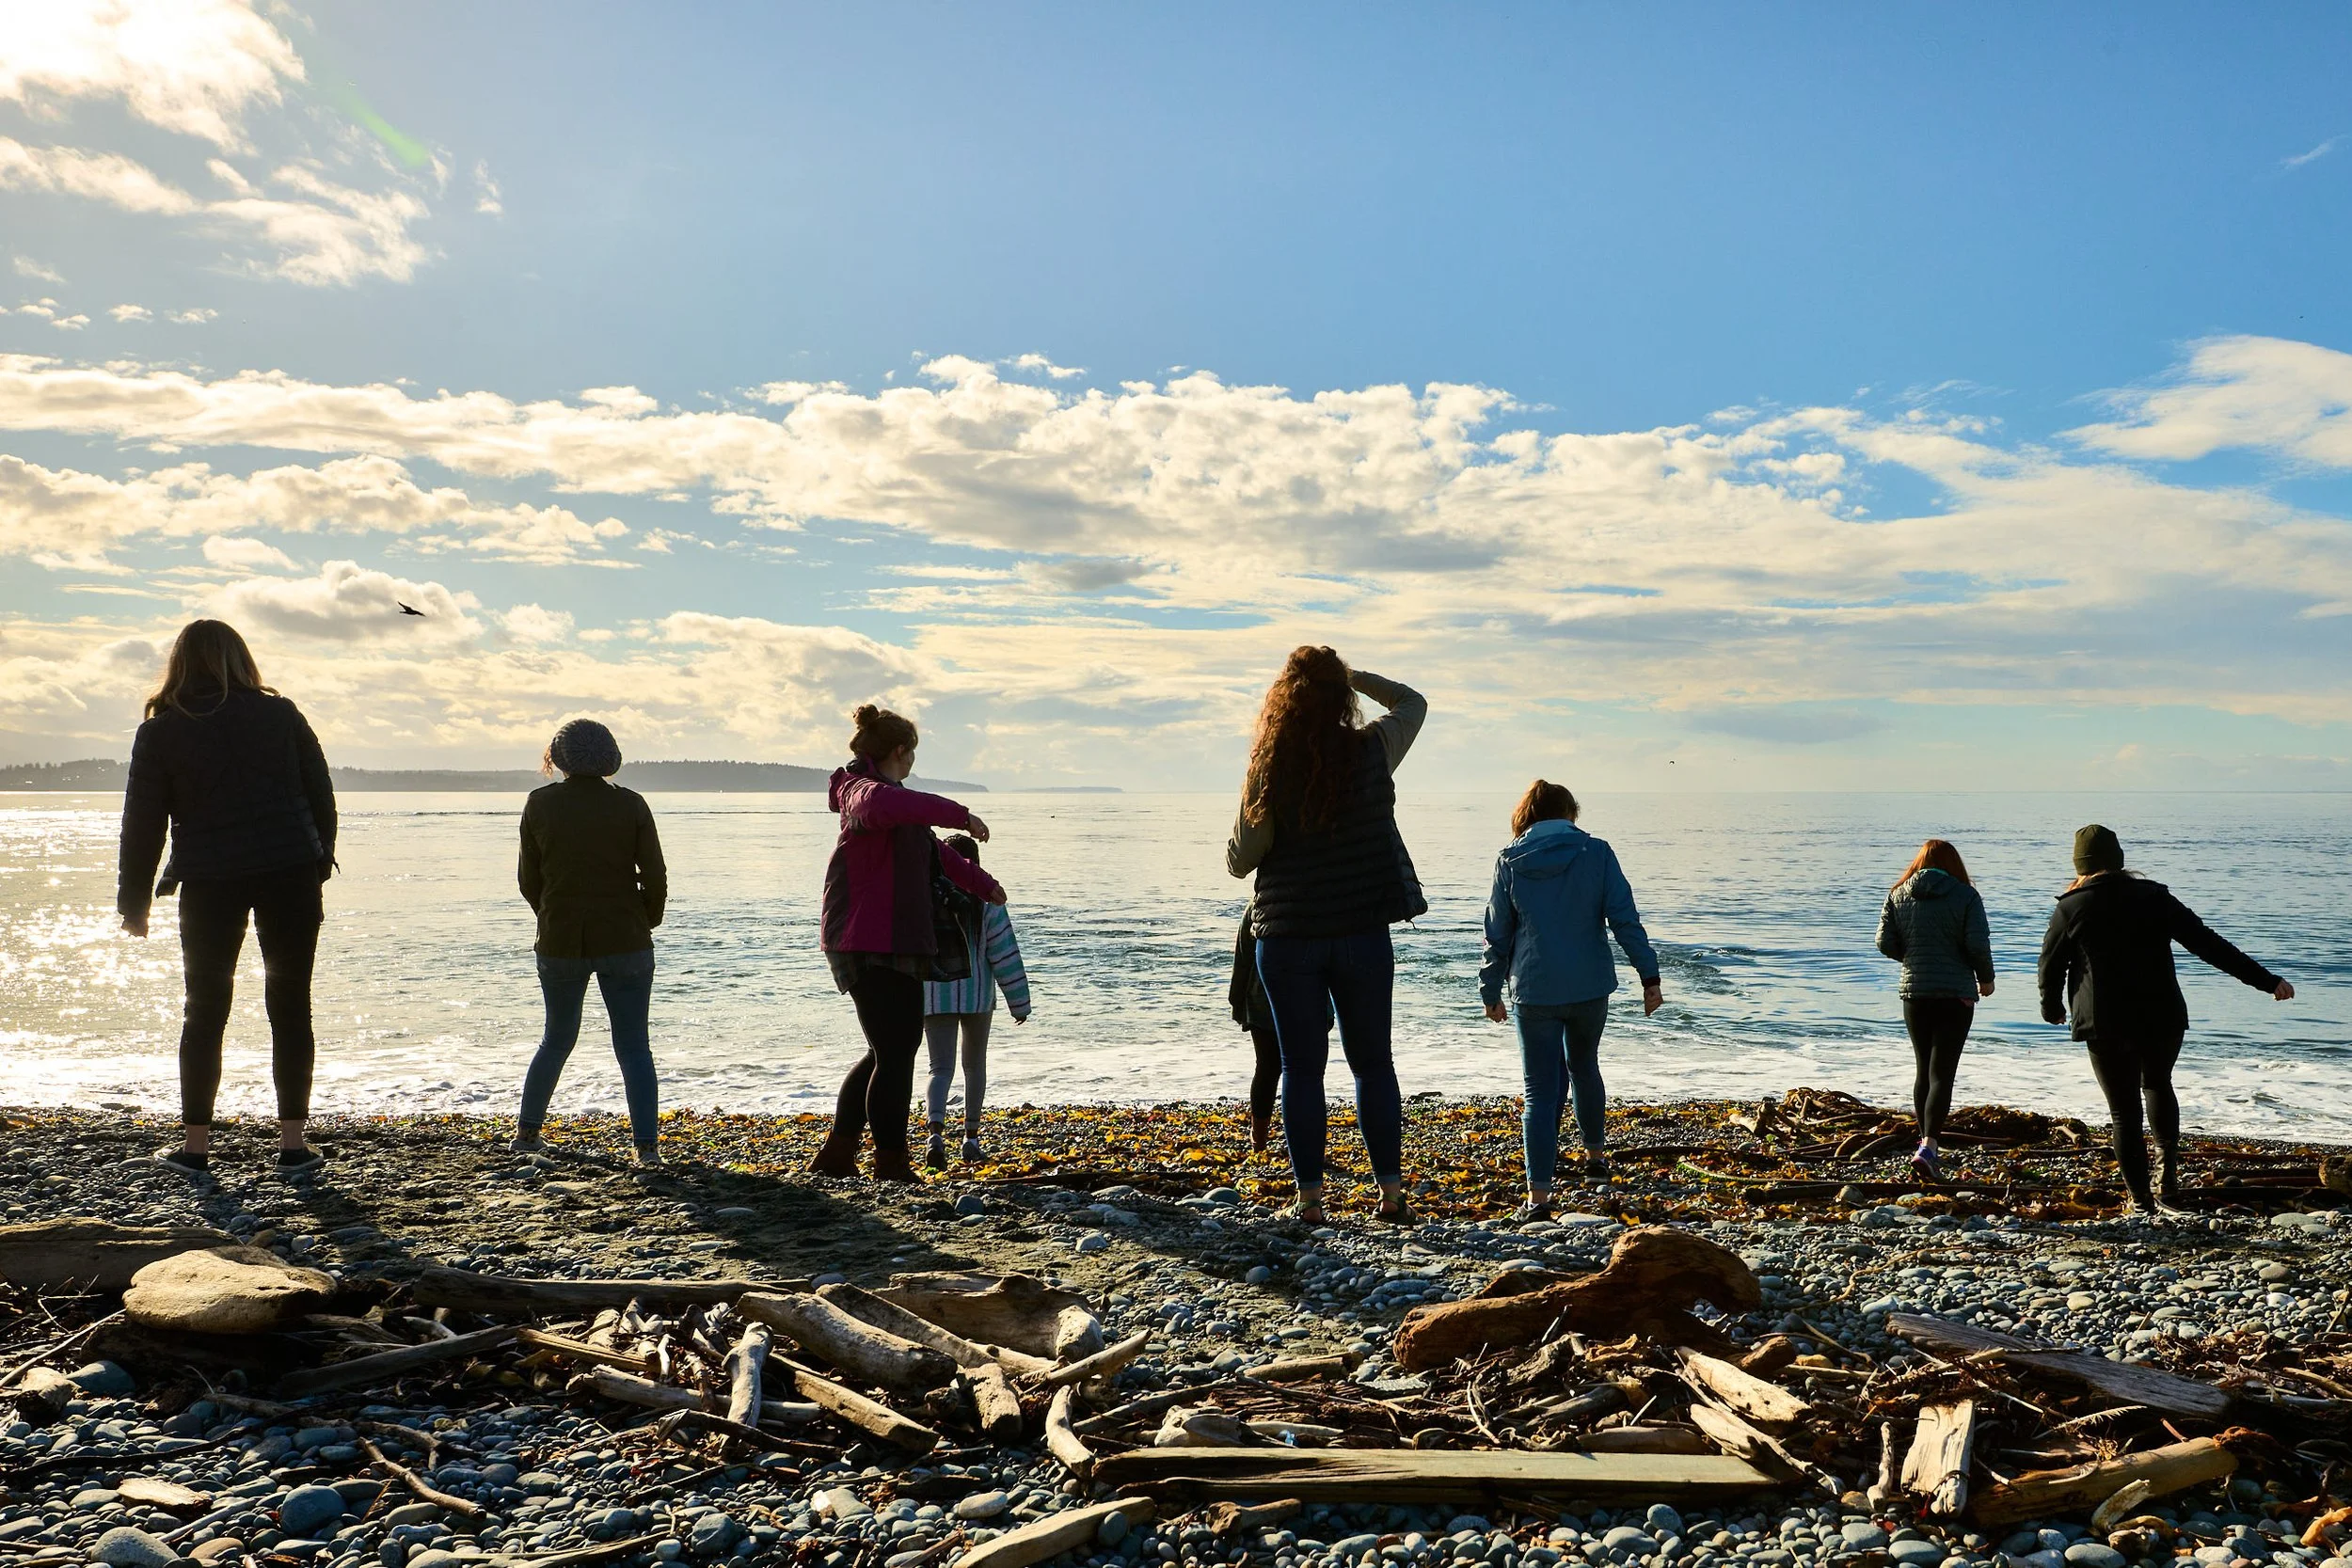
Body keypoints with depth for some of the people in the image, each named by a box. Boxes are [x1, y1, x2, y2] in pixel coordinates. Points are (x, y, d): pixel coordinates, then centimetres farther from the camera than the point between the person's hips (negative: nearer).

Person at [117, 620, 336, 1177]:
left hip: (209, 881, 0)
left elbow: (143, 822, 2)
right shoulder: (280, 714, 3)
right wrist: (320, 859, 19)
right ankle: (293, 1143, 5)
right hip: (290, 873, 1)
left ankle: (194, 1144, 13)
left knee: (204, 1010, 11)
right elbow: (320, 793, 7)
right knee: (291, 1006, 6)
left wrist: (134, 902, 10)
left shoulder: (161, 731, 0)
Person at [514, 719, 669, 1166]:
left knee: (557, 1040, 21)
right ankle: (647, 1145, -3)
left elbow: (528, 879, 3)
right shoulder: (631, 804, -5)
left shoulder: (540, 804, -2)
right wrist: (646, 923, 12)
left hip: (559, 942, 2)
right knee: (634, 1047, 4)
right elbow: (655, 878, -5)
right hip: (625, 941, -1)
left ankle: (526, 1132, 27)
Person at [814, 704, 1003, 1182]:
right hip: (872, 947, -11)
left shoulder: (888, 795, 22)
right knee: (895, 1055, -7)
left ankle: (836, 1154, 21)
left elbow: (932, 851, 36)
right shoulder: (864, 793, -12)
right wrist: (958, 815, -43)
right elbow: (885, 804, -40)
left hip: (895, 944, 11)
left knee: (889, 1051, 16)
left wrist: (983, 885, 44)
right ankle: (891, 1166, 0)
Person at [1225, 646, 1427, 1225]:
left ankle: (1310, 1198, 9)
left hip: (1289, 937, -1)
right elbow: (1412, 702, 17)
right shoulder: (1372, 749, -5)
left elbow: (1240, 861, -5)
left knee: (1301, 1068, 7)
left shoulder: (1269, 766, -9)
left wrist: (1238, 837, 14)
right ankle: (1391, 1192, 13)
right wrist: (1352, 675, 16)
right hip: (1364, 933, 1)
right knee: (1373, 1063, 12)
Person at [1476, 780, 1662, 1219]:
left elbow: (1498, 935, 4)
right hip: (1590, 986, 1)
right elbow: (1625, 920, -7)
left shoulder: (1509, 862, -1)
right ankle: (1595, 1155, 42)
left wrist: (1491, 992, 14)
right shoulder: (1596, 853, -3)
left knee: (1541, 1089, 0)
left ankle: (1539, 1194, -11)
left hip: (1534, 992, -1)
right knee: (1584, 1066, 26)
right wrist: (1649, 977, -3)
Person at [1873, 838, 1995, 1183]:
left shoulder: (1898, 894, 4)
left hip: (1914, 992, 3)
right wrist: (1986, 979, 6)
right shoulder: (1966, 896, -4)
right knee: (1942, 1074, -5)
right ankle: (1928, 1147, -18)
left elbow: (1885, 943, -1)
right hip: (1956, 995, -3)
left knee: (1923, 1070, 15)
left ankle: (1927, 1145, 20)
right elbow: (1978, 944, -11)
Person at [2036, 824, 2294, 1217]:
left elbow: (2050, 967, 5)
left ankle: (2141, 1202, 7)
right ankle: (2168, 1169, 12)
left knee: (2125, 1111, 7)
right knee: (2158, 1085, 27)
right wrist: (2266, 981, 5)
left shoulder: (2070, 909, -3)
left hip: (2106, 1026, -2)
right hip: (2163, 1019, 2)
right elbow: (2210, 945, 1)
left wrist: (2052, 1008, 24)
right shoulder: (2155, 897, 3)